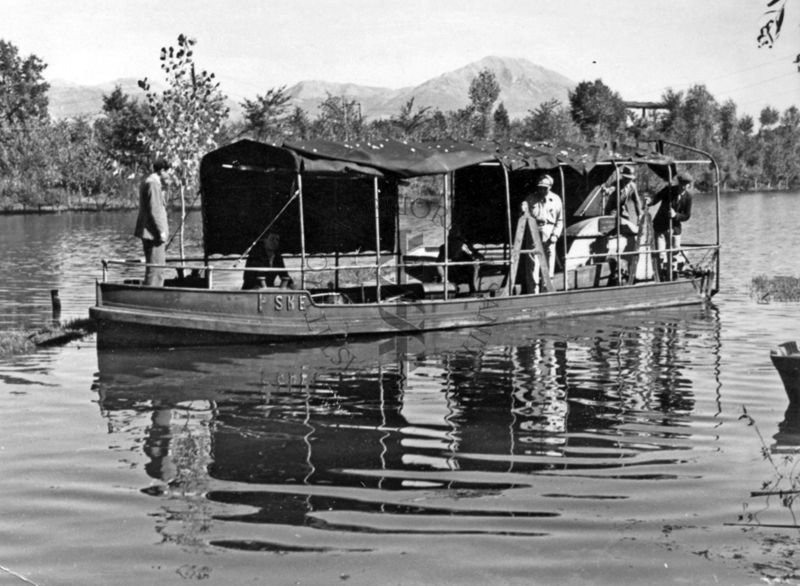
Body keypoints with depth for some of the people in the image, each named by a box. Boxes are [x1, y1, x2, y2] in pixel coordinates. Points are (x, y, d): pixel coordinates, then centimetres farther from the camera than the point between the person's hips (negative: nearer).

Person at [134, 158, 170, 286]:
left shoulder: (146, 182, 18)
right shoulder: (153, 183, -16)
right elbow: (154, 210, -20)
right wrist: (161, 231, -18)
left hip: (147, 232, 11)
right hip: (153, 233, -11)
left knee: (158, 266, 16)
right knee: (155, 268, -8)